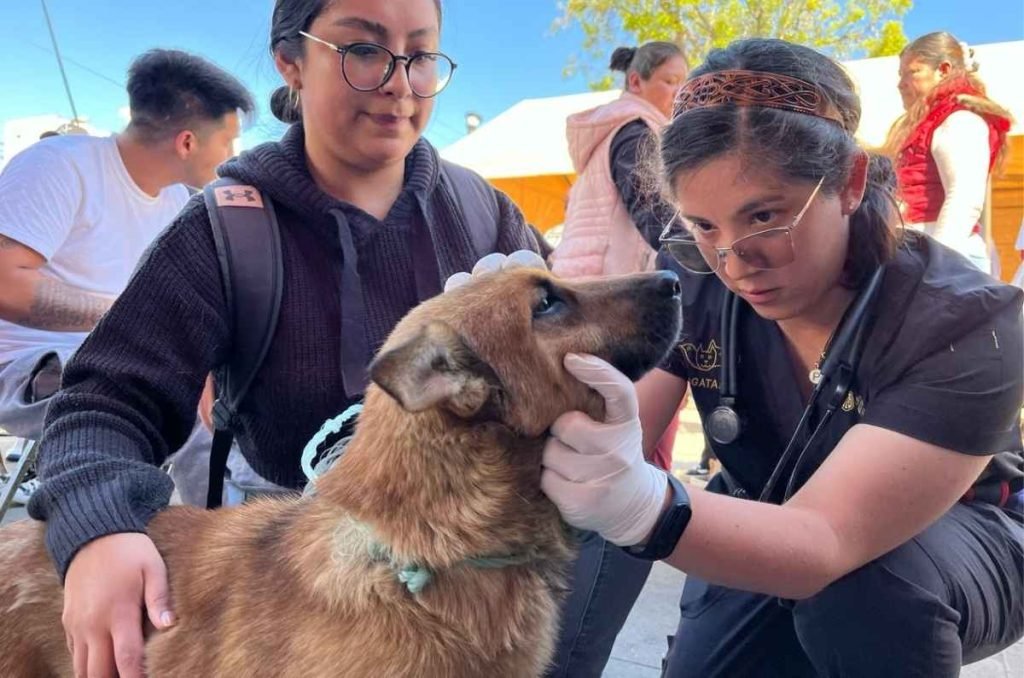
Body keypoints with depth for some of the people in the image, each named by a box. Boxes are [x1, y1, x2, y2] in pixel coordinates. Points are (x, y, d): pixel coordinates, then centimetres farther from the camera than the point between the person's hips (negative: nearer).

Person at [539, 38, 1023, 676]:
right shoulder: (690, 276, -20)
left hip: (953, 539, -3)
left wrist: (644, 507, -59)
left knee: (861, 584, -34)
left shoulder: (961, 325, -31)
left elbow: (829, 542, -40)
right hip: (768, 528, 4)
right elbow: (619, 440, -26)